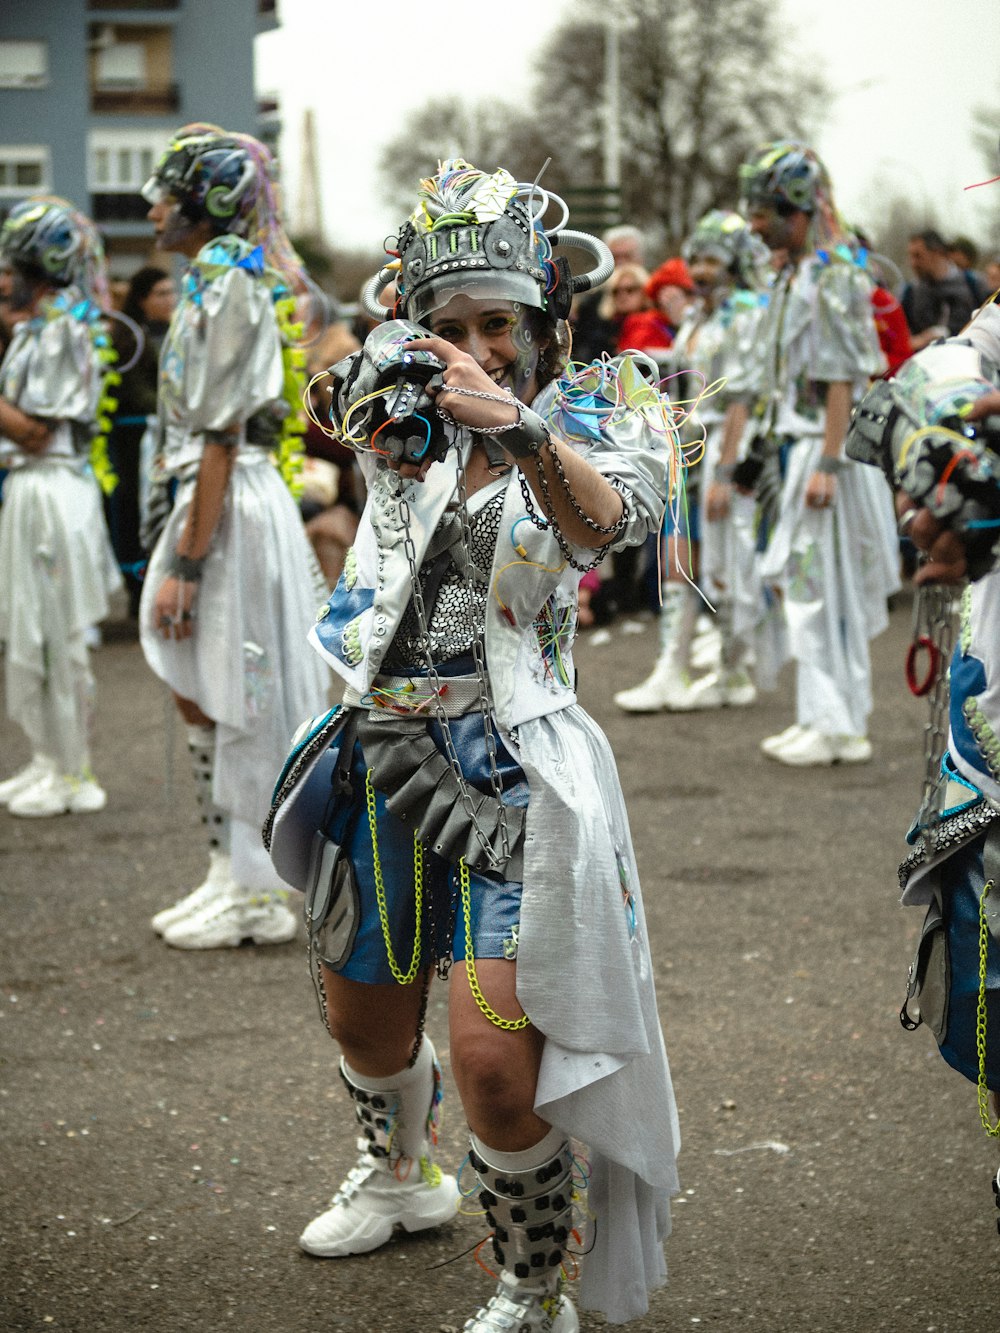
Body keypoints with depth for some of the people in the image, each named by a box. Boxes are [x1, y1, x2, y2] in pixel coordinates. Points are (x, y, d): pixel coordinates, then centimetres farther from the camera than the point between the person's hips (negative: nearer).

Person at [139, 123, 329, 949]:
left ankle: (258, 896, 8)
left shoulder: (230, 289, -15)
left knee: (242, 705, -2)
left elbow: (221, 439, -20)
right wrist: (183, 551, 20)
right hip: (214, 500, 10)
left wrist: (184, 565, -20)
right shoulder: (212, 284, 15)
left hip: (234, 507, -10)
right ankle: (232, 877, 24)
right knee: (198, 693, 15)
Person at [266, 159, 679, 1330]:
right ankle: (401, 1177, 54)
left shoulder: (594, 409, -5)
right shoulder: (412, 415, 6)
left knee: (496, 1065, -15)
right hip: (381, 757, 5)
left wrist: (522, 431, -44)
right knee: (363, 1017, 22)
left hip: (509, 771, -5)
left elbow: (610, 518, -25)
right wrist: (382, 398, -37)